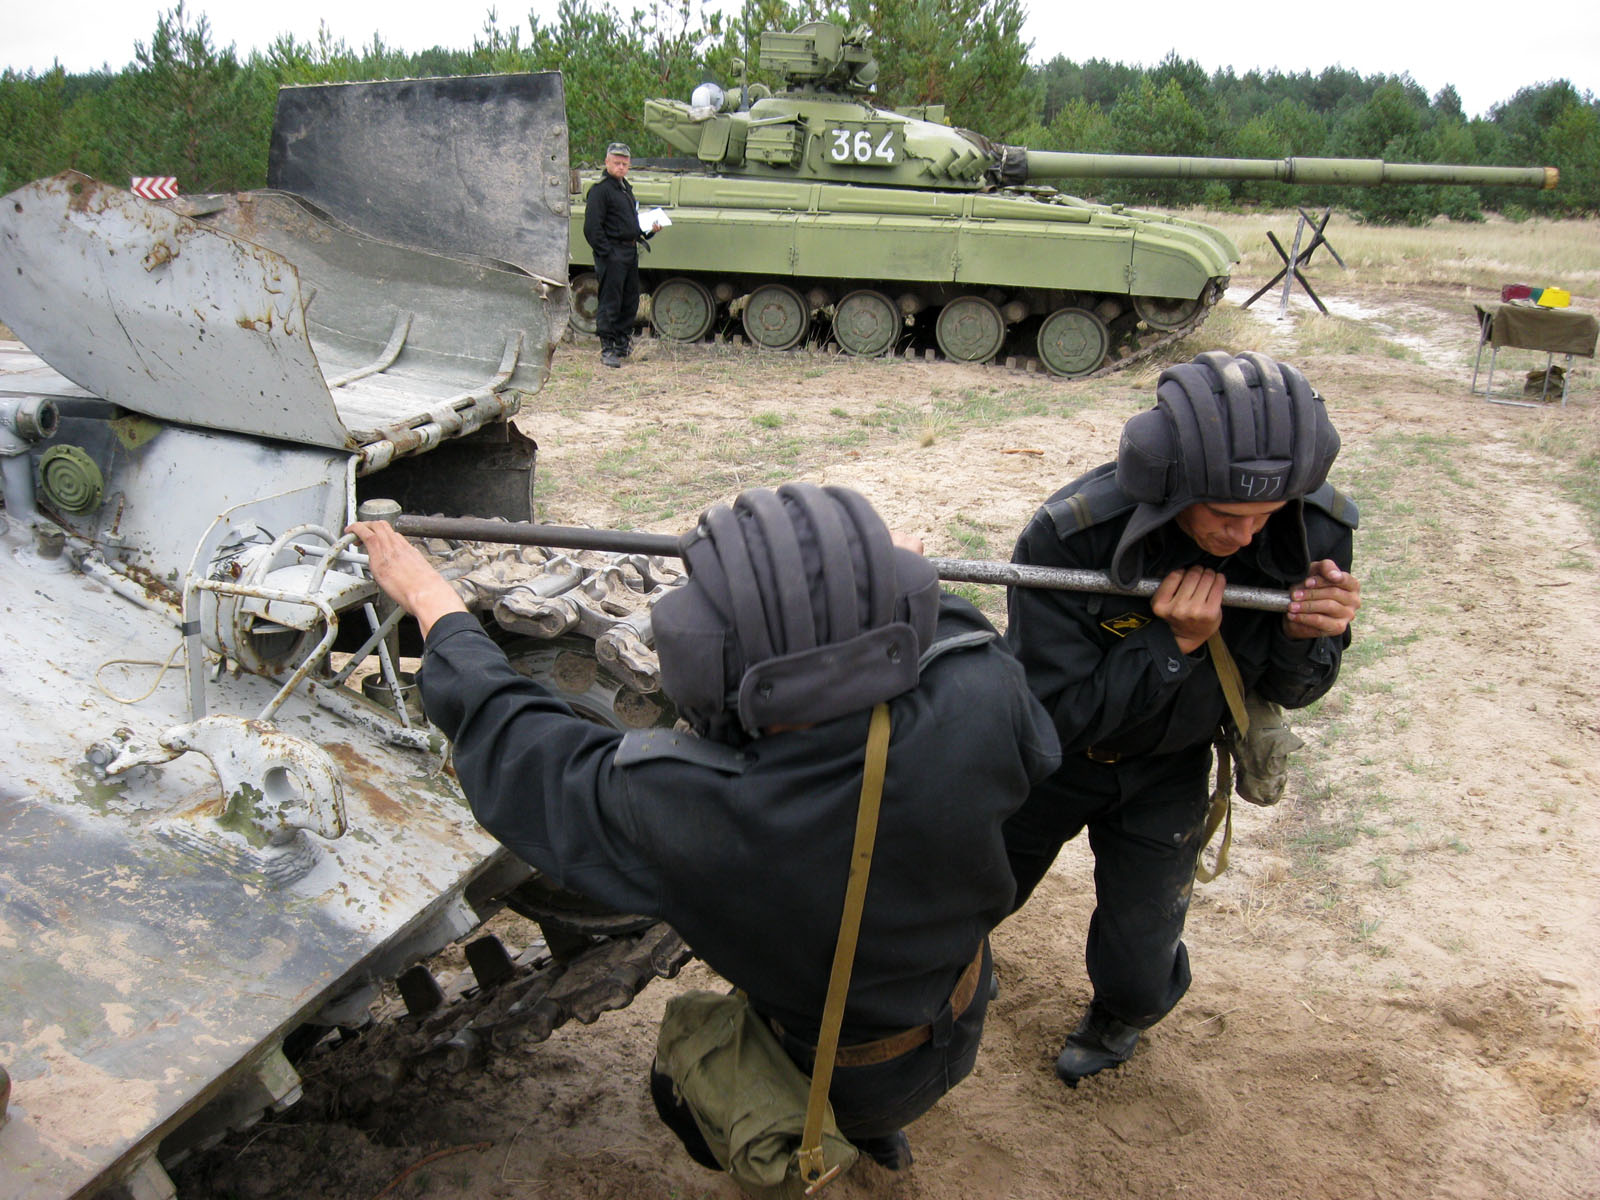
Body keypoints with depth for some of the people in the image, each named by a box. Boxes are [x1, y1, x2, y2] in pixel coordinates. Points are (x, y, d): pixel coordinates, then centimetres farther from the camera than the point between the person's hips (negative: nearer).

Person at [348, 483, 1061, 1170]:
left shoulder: (674, 815, -41)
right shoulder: (974, 700, -36)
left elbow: (504, 737, -22)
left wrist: (427, 596, -4)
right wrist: (872, 585, 0)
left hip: (831, 1079, -3)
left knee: (682, 1091, 27)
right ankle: (878, 1134, 55)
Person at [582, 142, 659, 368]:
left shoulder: (626, 188, 18)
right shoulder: (600, 190, -10)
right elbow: (592, 228, -16)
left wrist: (648, 231, 11)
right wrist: (605, 253, -19)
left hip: (630, 252, 9)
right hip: (612, 254, -9)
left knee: (630, 301, 13)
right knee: (610, 303, -5)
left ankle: (622, 344, 24)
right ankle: (607, 349, -1)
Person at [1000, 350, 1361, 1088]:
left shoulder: (1316, 531, -24)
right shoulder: (1066, 540, -36)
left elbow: (1290, 691, -9)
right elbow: (1058, 715, -29)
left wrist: (1308, 637, -32)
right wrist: (1174, 645, -40)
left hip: (1168, 774, 2)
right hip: (1052, 755, -1)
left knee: (1139, 978, 7)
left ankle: (1116, 1019, 47)